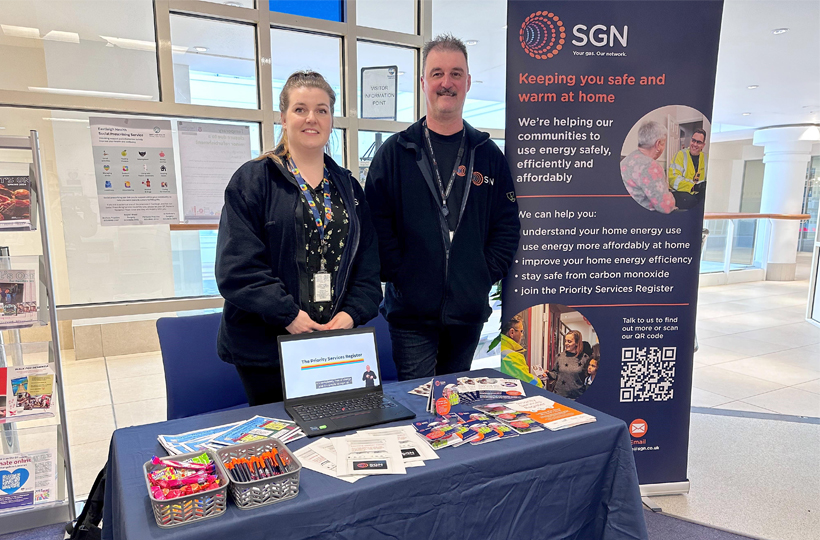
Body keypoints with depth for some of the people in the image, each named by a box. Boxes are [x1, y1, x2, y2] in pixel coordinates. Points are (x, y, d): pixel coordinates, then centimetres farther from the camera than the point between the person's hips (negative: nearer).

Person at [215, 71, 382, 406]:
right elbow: (237, 266, -11)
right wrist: (289, 315, -19)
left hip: (338, 344, 4)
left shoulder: (348, 187, 13)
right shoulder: (252, 180, -1)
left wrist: (352, 313, -8)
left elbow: (368, 265, 8)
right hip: (266, 348, -3)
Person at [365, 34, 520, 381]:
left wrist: (486, 275, -2)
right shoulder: (395, 152, 1)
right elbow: (377, 222, -4)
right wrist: (398, 275, -10)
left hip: (469, 311, 3)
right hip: (411, 311, -3)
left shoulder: (489, 155, 8)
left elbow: (508, 224, 8)